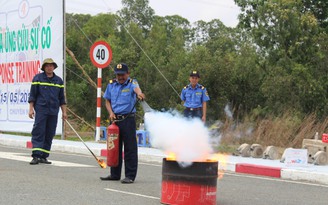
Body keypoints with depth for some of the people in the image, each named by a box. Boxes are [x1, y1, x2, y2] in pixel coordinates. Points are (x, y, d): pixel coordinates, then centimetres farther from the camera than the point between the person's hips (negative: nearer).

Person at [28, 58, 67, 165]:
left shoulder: (59, 80, 13)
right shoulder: (38, 78, 4)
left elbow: (62, 98, 17)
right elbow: (32, 95, 3)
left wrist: (64, 112, 11)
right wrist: (31, 109, -4)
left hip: (53, 112, 4)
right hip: (41, 110, -4)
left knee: (50, 134, 3)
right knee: (38, 132, -10)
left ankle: (43, 157, 8)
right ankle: (36, 156, -12)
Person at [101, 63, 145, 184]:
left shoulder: (132, 83, -3)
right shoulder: (111, 85, 11)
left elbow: (136, 88, -28)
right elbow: (107, 101, 18)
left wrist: (139, 93, -52)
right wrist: (111, 113, 0)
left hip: (128, 119, -5)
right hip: (115, 119, 5)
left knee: (130, 148, -4)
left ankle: (130, 175, 1)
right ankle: (115, 174, 22)